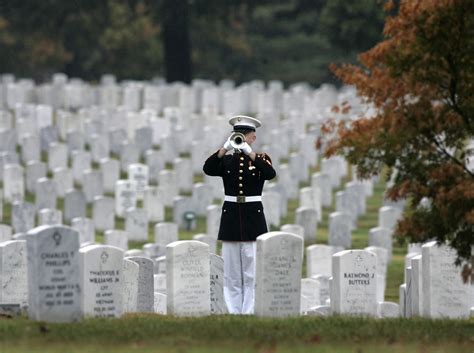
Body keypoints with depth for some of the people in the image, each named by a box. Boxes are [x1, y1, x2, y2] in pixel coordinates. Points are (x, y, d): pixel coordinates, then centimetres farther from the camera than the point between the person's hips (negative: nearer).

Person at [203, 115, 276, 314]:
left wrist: (249, 152, -24)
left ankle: (248, 312, -4)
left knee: (252, 273, -5)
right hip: (231, 216, 2)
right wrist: (226, 148, -21)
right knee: (231, 274, 2)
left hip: (253, 219, -2)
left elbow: (270, 174, -18)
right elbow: (208, 169, -11)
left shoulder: (261, 159, 4)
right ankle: (233, 312, 5)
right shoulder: (226, 160, 9)